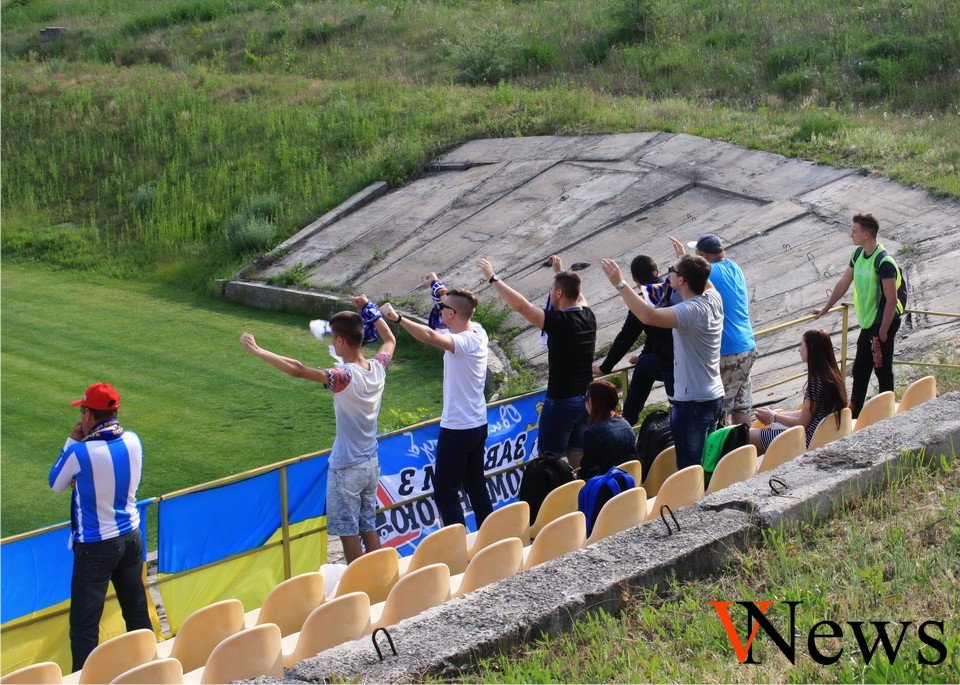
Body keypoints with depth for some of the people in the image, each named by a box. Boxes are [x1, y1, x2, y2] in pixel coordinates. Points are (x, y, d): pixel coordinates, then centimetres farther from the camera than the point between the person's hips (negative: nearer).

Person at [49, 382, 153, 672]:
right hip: (131, 536, 6)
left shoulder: (80, 452, -23)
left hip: (96, 546, -6)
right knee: (137, 610, 20)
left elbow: (55, 483, -3)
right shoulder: (133, 441, -6)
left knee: (84, 621, 2)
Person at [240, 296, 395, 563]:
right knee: (369, 527, 16)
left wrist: (258, 351, -26)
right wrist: (369, 309, 21)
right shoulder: (378, 368, -5)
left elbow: (298, 370, -32)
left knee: (348, 532, 4)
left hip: (346, 468, -7)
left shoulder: (345, 376, -25)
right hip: (371, 464, 7)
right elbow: (390, 340, 18)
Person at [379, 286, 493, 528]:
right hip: (478, 424, 10)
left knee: (445, 490, -2)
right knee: (476, 485, 19)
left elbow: (430, 336, -42)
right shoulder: (477, 331, 1)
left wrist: (397, 317, -41)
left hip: (458, 428, -10)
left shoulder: (467, 341, -24)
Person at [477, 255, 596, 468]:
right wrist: (561, 271, 40)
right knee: (579, 461, 13)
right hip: (585, 400, 7)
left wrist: (493, 277, -11)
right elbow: (577, 294, 26)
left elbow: (520, 305, -20)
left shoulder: (560, 322, -19)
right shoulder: (588, 316, 3)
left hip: (561, 401, -7)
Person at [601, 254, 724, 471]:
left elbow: (649, 316, -37)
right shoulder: (714, 299, 2)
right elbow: (704, 281, 28)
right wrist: (685, 258, 37)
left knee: (689, 467, -5)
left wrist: (619, 282, -31)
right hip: (715, 397, 10)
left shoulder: (692, 310, -24)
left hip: (692, 403, -10)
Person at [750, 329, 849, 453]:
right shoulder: (832, 374, 8)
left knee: (748, 435, -4)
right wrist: (777, 415, 12)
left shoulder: (817, 381, -22)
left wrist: (774, 417, -2)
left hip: (808, 439, -10)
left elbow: (802, 422, -16)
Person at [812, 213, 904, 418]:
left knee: (883, 371, 1)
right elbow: (843, 284, 18)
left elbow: (891, 299, -21)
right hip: (867, 323, 9)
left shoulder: (884, 262, -21)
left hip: (883, 323, -9)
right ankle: (854, 414, 27)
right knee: (859, 371, 16)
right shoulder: (858, 254, 5)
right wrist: (825, 308, 24)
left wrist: (883, 331, -19)